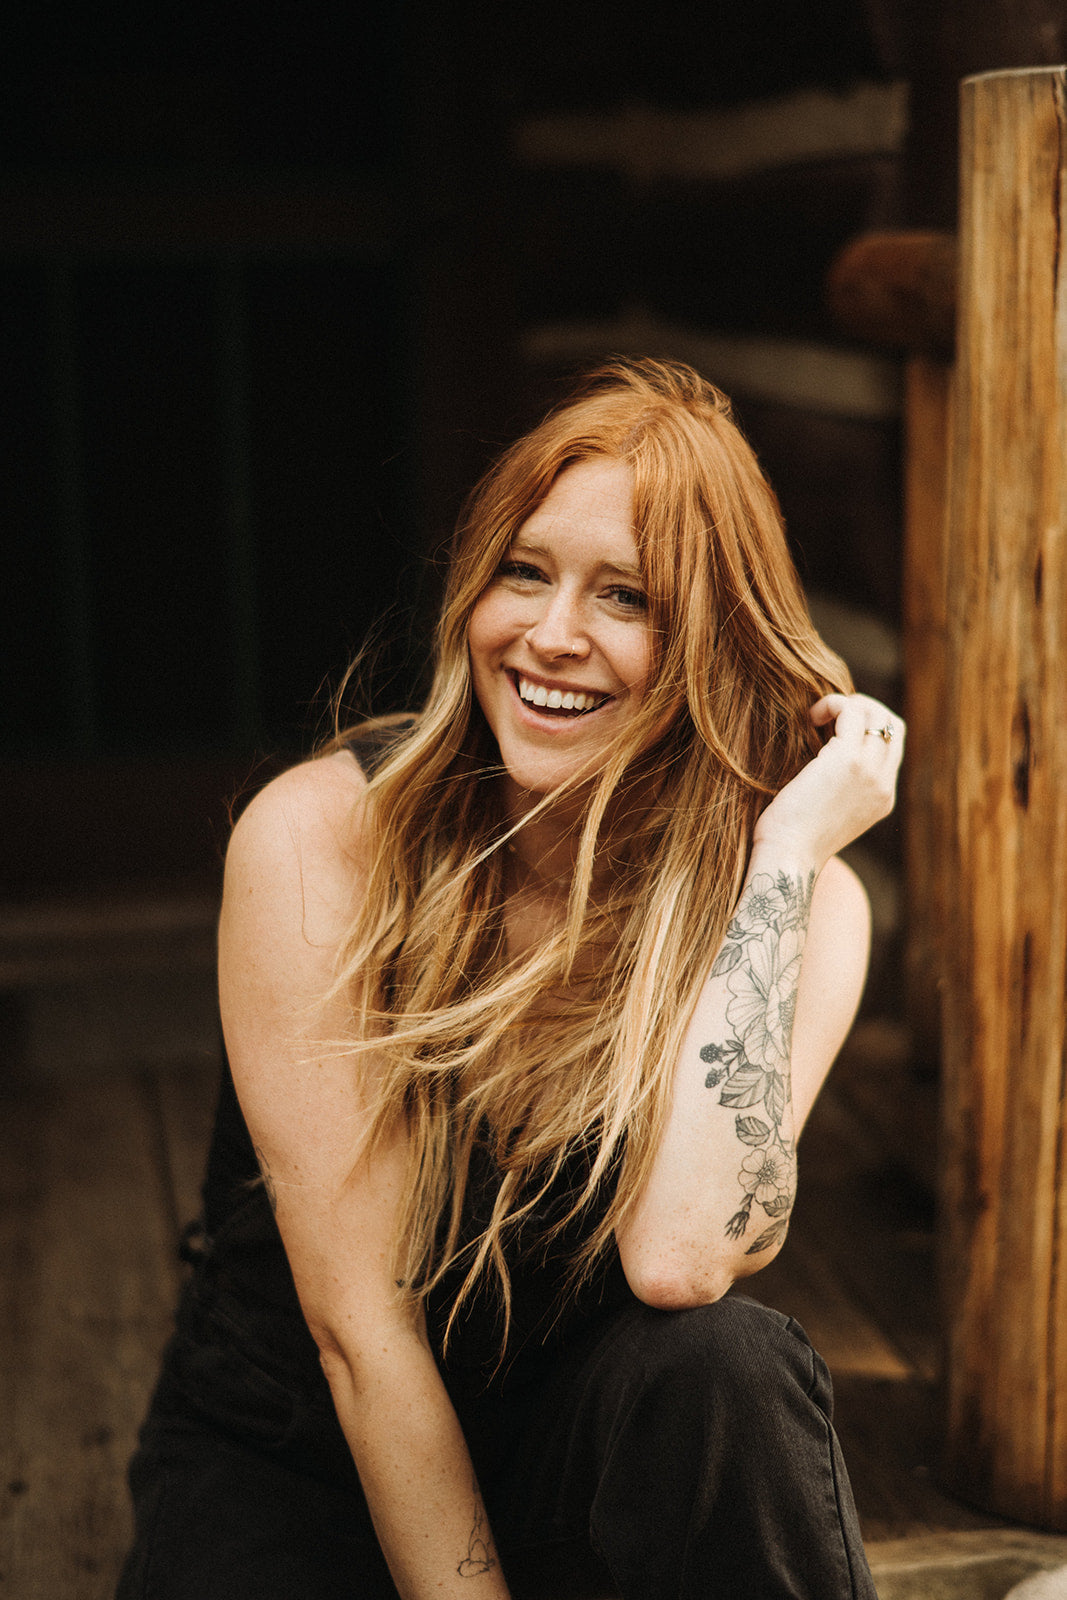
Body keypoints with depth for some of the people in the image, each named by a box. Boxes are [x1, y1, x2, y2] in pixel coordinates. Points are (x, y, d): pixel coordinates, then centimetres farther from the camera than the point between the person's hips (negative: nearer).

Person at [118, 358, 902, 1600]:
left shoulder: (799, 897, -10)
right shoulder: (316, 842, -16)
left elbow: (679, 1257, -28)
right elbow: (358, 1322, -16)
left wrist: (788, 845, -25)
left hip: (587, 1452, 1)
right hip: (292, 1464, 0)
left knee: (720, 1358, -30)